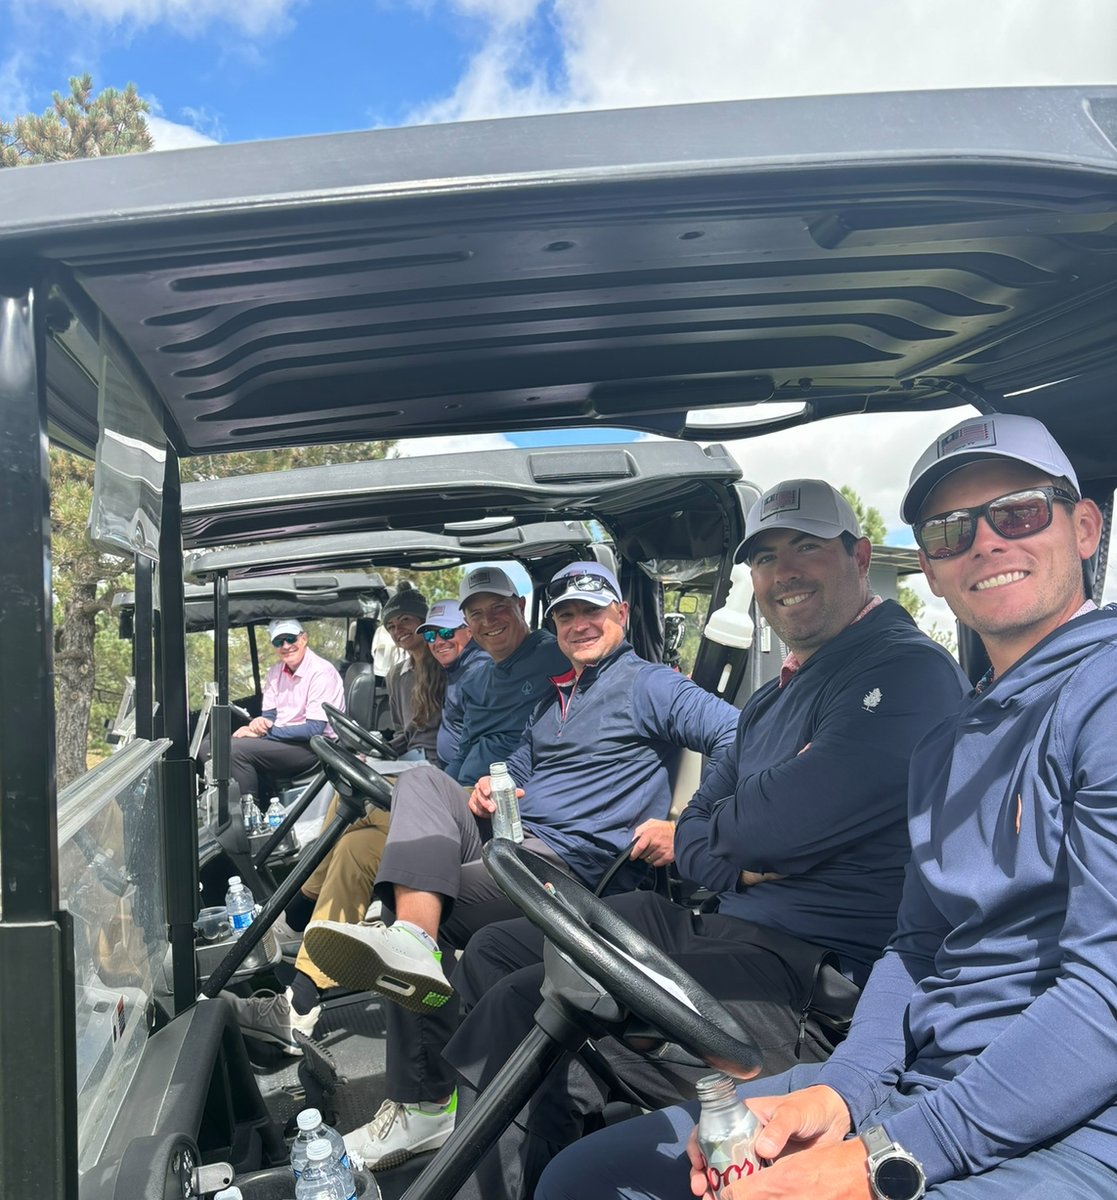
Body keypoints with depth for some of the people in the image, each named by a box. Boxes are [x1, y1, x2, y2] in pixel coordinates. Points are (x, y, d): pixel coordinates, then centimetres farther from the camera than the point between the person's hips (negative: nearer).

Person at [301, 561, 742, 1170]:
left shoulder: (648, 684, 0)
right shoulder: (552, 698, 26)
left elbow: (736, 737, -13)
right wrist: (490, 788, 6)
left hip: (571, 861, -8)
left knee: (420, 901, -22)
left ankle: (422, 1105, -16)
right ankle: (410, 939, -39)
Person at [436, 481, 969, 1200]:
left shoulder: (908, 672, -12)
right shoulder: (774, 700, 19)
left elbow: (785, 823, -22)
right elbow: (692, 835, 16)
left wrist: (721, 830, 0)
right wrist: (739, 862, -7)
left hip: (814, 973, -10)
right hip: (720, 924, 10)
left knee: (523, 1008, -22)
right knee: (493, 954, 10)